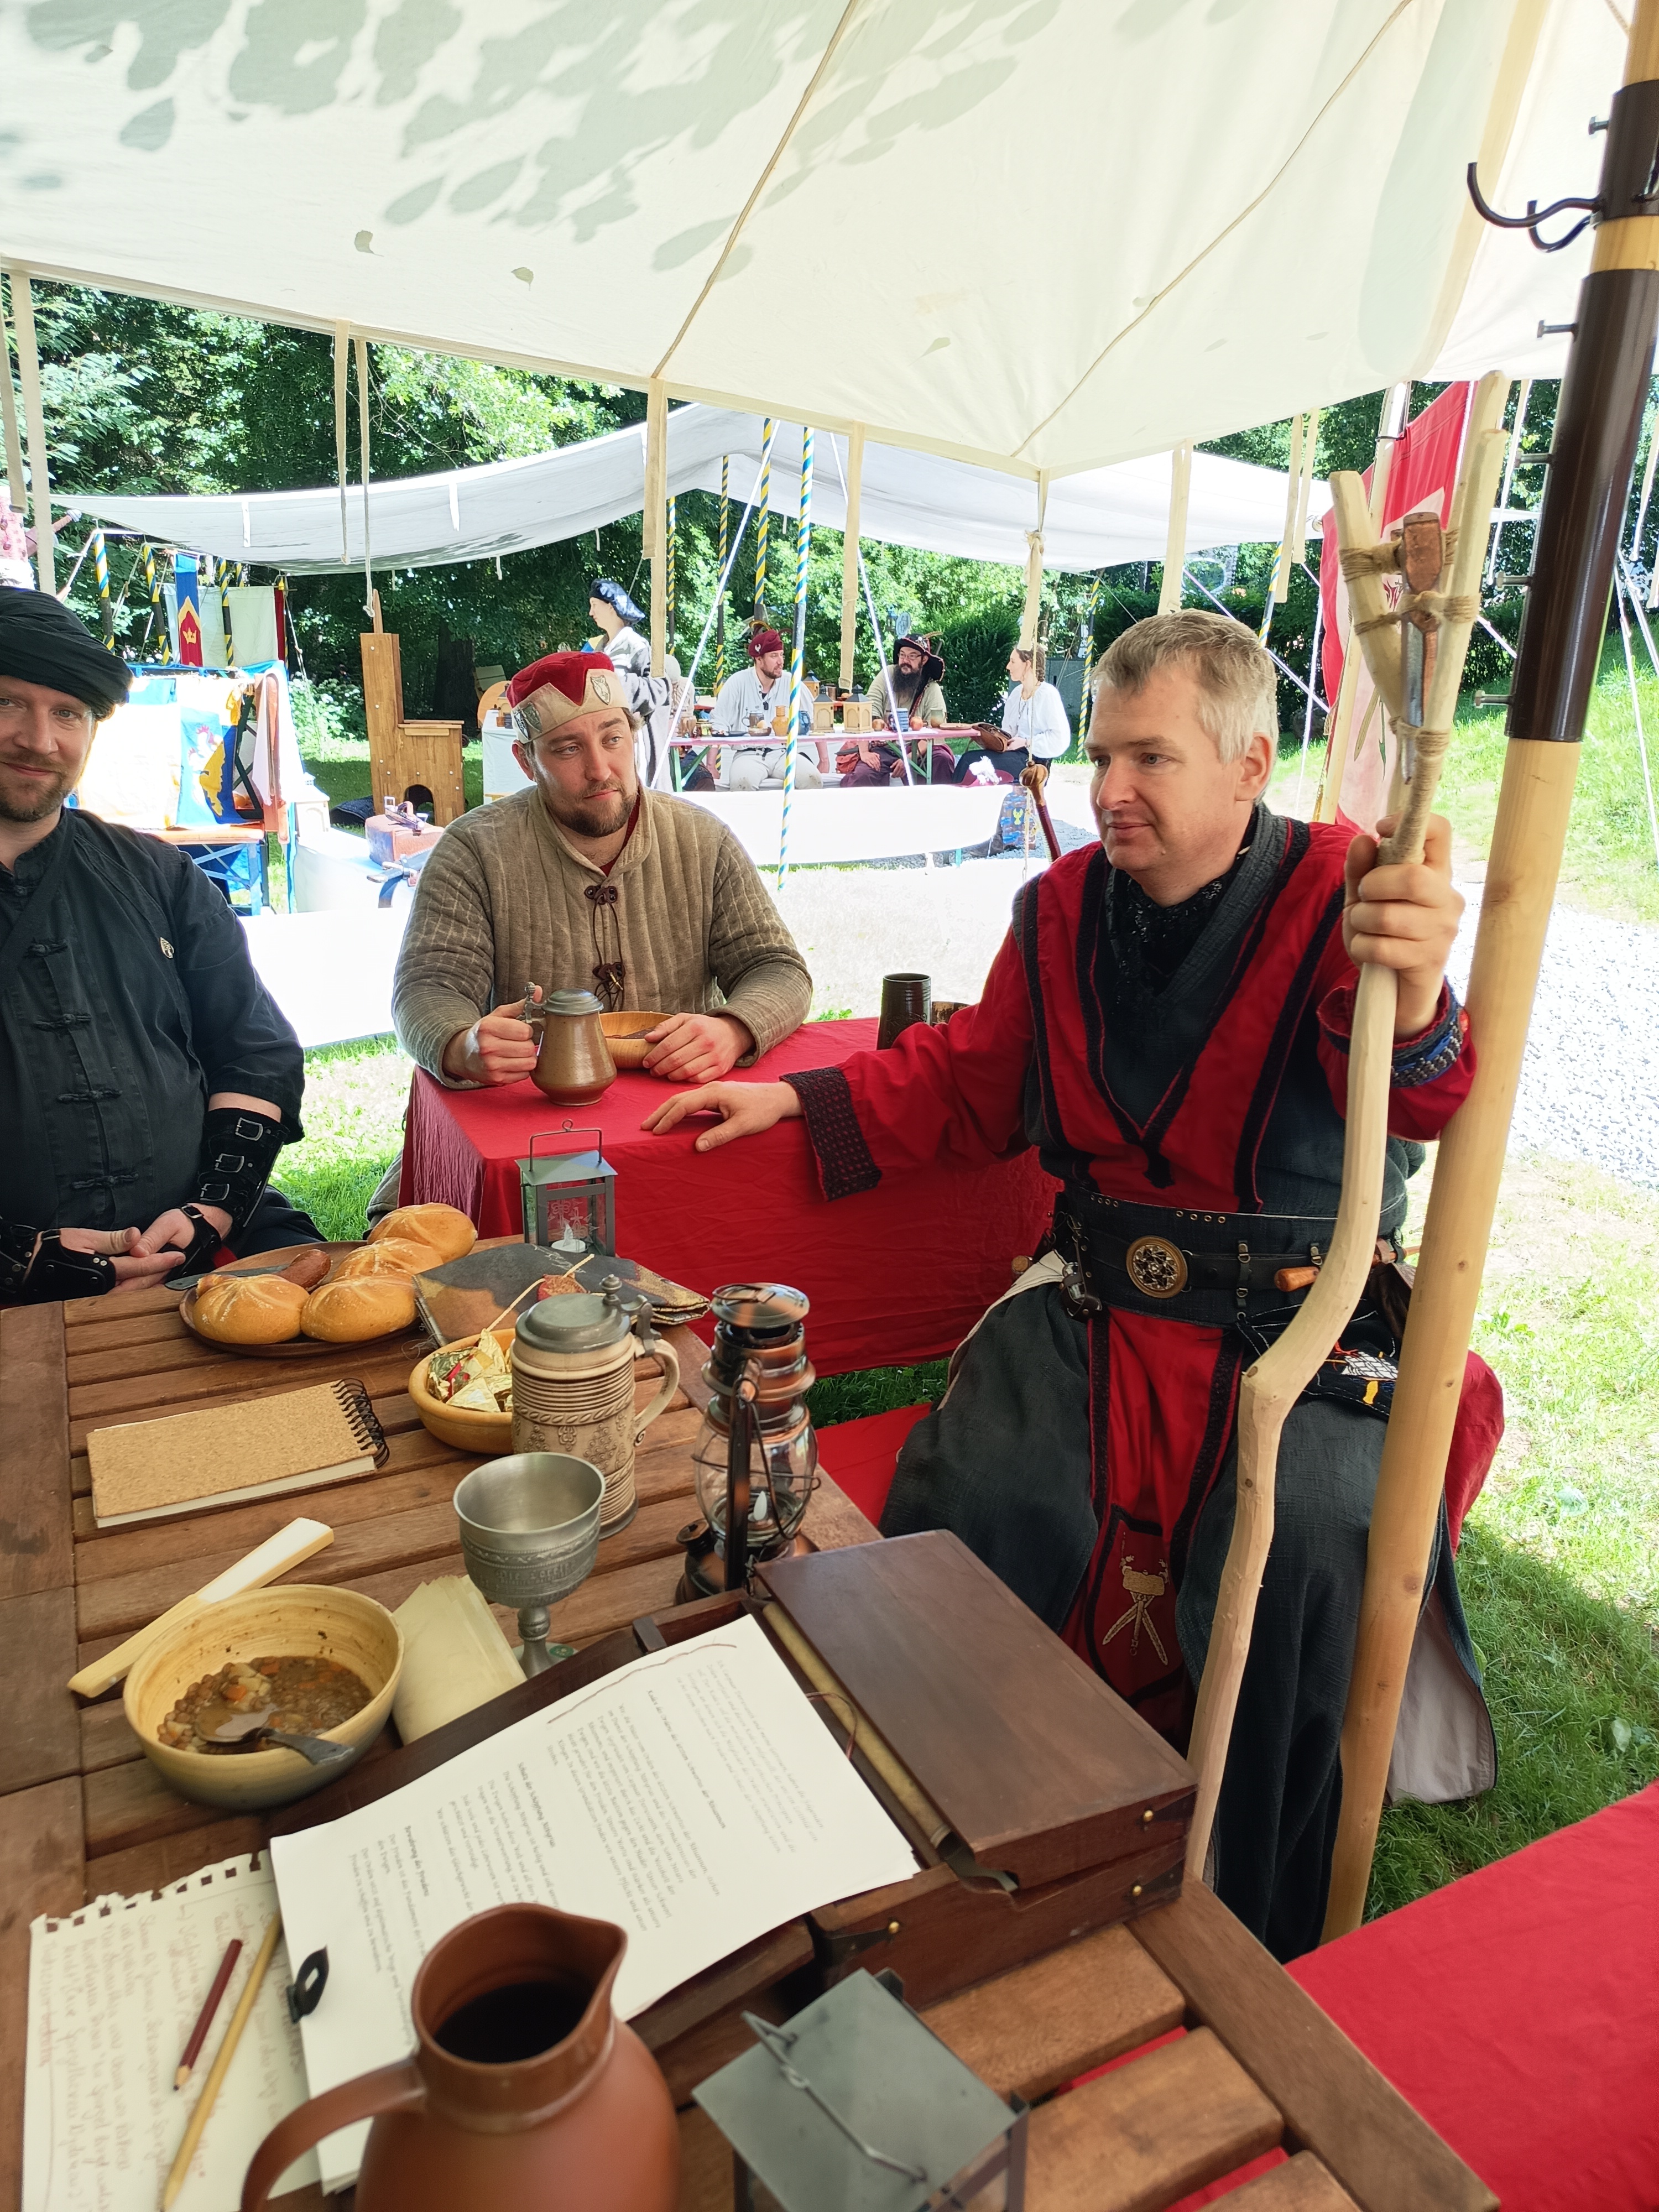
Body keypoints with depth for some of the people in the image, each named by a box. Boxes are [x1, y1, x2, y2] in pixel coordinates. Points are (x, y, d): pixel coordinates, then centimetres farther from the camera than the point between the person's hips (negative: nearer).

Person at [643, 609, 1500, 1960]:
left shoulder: (1341, 896, -10)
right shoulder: (1066, 907, 5)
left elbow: (1422, 1093, -30)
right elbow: (967, 1083, 17)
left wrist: (1411, 1002, -54)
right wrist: (796, 1102, 8)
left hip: (1303, 1326, -3)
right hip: (1098, 1300, 4)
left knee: (1301, 1554, -25)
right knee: (965, 1496, -17)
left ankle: (1267, 1959, 4)